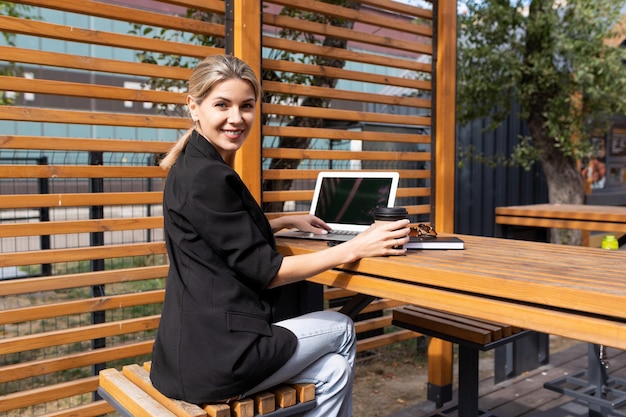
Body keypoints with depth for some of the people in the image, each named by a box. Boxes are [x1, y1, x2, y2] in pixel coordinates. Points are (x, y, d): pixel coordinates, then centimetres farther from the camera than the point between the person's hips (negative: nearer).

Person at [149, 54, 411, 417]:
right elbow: (263, 271, -18)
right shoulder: (207, 178, -20)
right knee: (342, 328, 11)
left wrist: (285, 221, 22)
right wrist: (354, 249, -17)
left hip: (200, 345, 8)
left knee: (333, 370, 13)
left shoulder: (199, 168, 11)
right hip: (214, 356, -8)